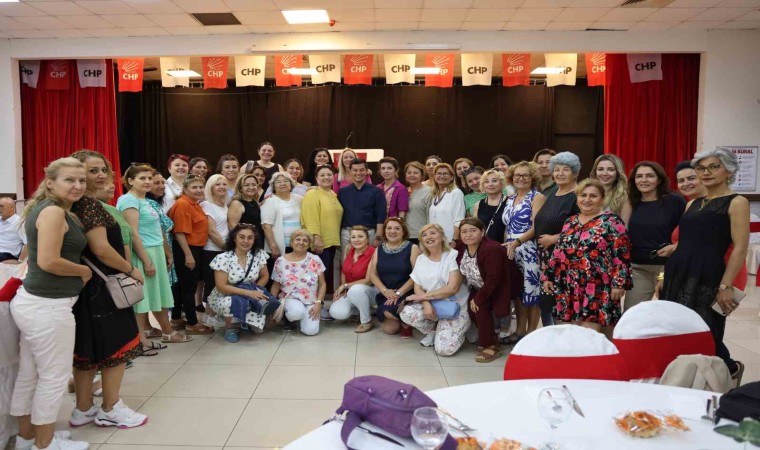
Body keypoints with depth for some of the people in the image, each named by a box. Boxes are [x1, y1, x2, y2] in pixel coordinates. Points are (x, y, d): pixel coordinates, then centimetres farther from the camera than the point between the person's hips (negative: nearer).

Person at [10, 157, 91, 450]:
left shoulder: (47, 209, 13)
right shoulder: (53, 211, -17)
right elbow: (48, 261, -25)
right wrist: (84, 271, -11)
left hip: (32, 301, 10)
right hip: (47, 306, -10)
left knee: (29, 374, 21)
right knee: (54, 377, 6)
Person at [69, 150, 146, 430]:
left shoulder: (79, 204, 11)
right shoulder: (88, 204, -18)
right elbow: (101, 249, -23)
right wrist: (132, 269, -10)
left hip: (88, 285, 9)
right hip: (101, 287, -9)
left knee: (88, 350, 15)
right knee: (117, 346, 3)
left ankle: (84, 409, 26)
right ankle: (110, 410, 15)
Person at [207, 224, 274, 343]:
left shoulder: (259, 254, -6)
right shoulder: (223, 258, -18)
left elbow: (265, 276, 5)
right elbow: (221, 287, -21)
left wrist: (255, 290, -14)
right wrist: (248, 292, -28)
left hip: (251, 296, 4)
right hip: (224, 297, -3)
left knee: (258, 326, -19)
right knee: (230, 303, -39)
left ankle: (244, 321, 18)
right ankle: (229, 327, -5)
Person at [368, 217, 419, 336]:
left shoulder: (412, 248, -5)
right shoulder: (379, 249, 8)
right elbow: (372, 274, 5)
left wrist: (399, 293, -18)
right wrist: (385, 291, -12)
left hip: (406, 294, -4)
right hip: (385, 295, 4)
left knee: (389, 311, -30)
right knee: (388, 329, -8)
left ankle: (406, 322, 3)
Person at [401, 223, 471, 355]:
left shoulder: (453, 256, -11)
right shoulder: (420, 259, 7)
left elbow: (452, 288, -19)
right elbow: (418, 288, 4)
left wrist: (423, 296, -14)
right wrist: (426, 304, -18)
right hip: (431, 306, 5)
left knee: (444, 349, -21)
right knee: (406, 313, -24)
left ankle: (456, 331, 14)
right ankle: (433, 331, 6)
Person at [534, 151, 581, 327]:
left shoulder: (578, 197, -10)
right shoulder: (552, 194, 15)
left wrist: (554, 239, -17)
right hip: (546, 258, 8)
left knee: (560, 304, -5)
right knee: (544, 302, 13)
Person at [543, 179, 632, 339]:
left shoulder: (611, 221, -3)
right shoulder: (570, 222, 14)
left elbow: (622, 254, -9)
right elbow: (558, 252, 17)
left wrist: (619, 283, -15)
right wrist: (549, 276, 13)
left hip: (597, 288, -6)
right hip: (572, 287, 6)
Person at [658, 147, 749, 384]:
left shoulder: (736, 202, -2)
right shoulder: (693, 204, 17)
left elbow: (740, 248, -10)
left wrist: (726, 286, -16)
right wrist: (664, 276, 13)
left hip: (707, 278, -6)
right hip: (677, 275, 7)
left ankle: (730, 369, 30)